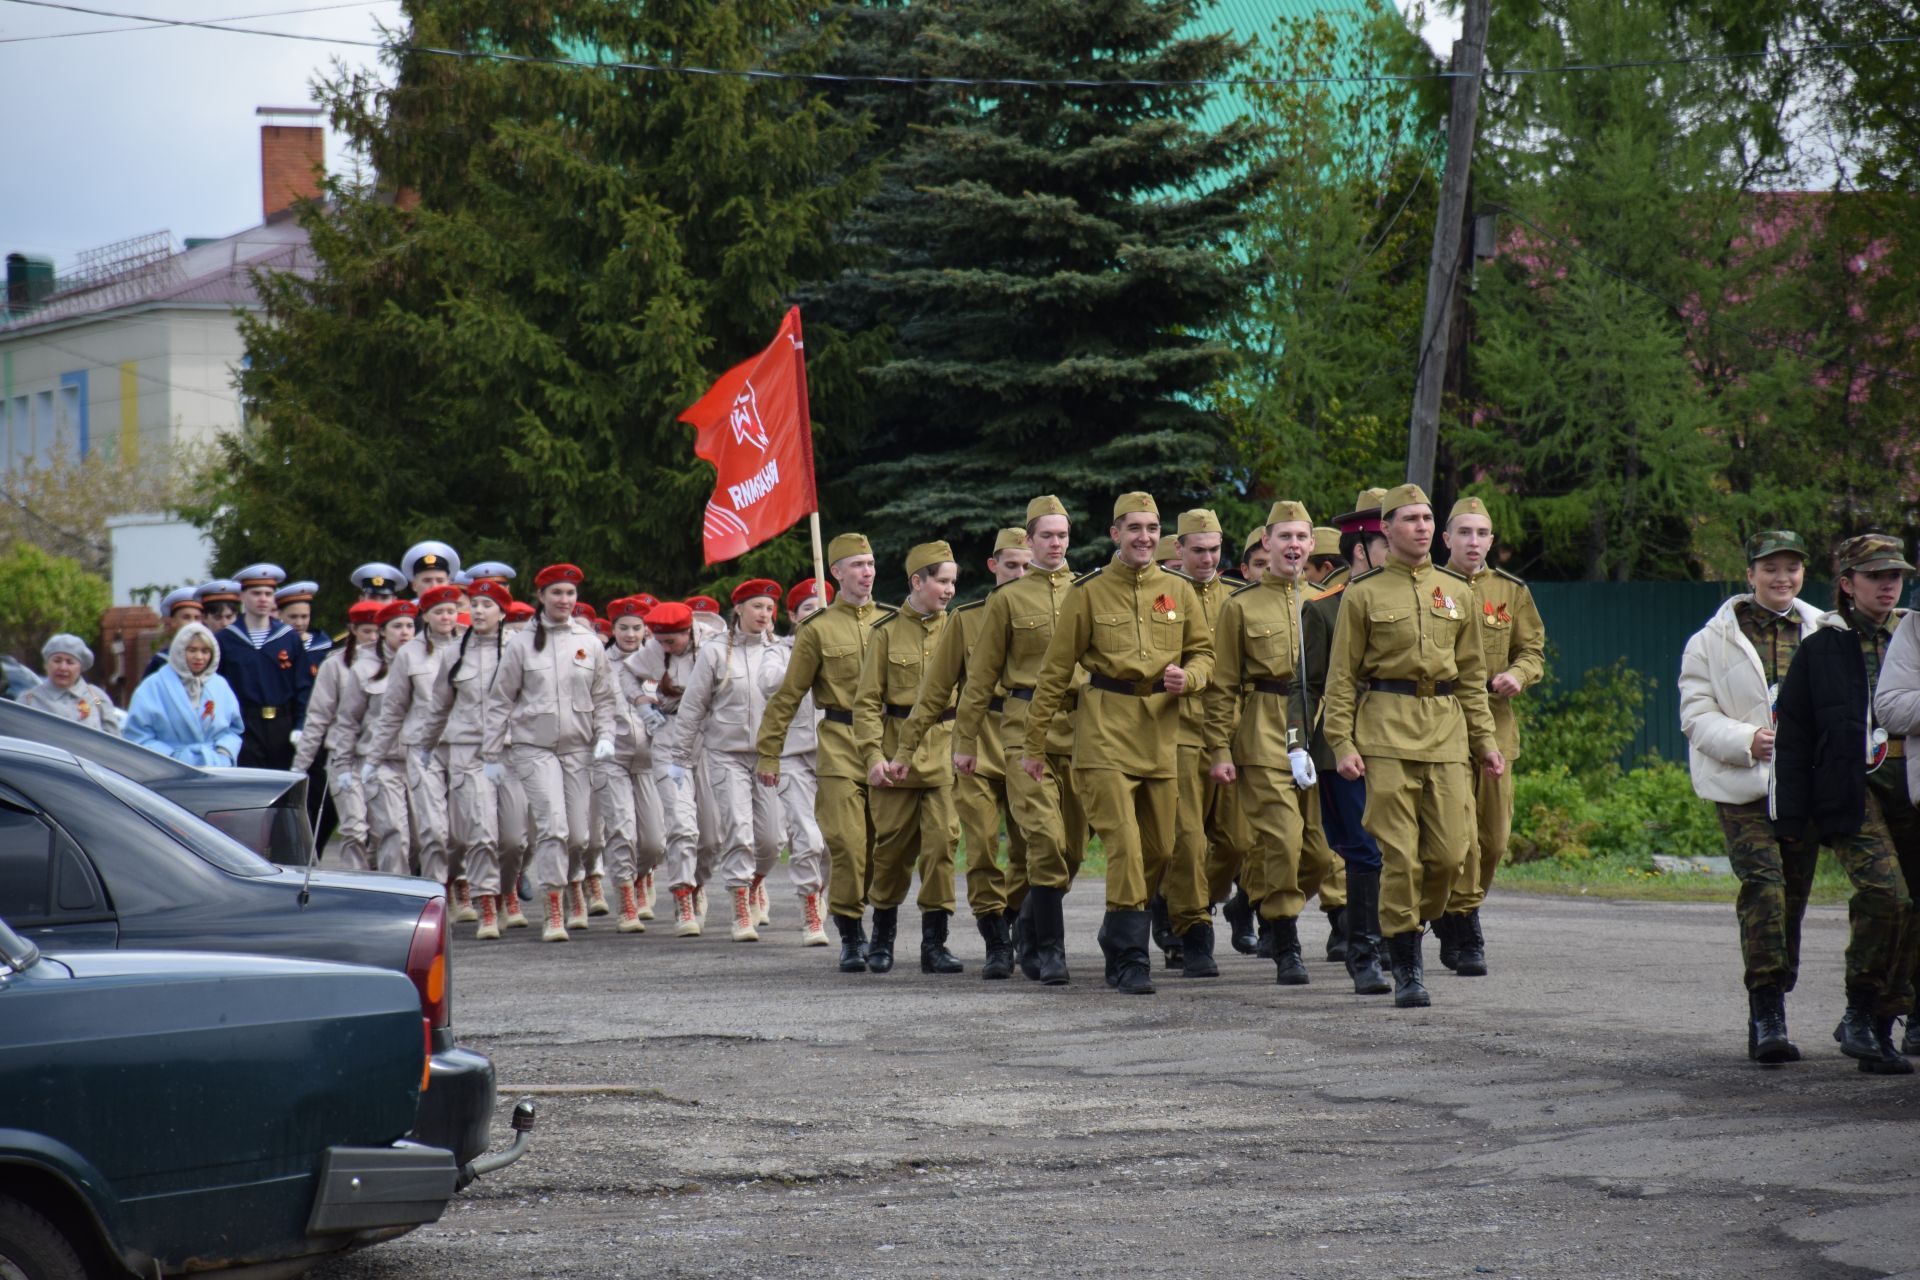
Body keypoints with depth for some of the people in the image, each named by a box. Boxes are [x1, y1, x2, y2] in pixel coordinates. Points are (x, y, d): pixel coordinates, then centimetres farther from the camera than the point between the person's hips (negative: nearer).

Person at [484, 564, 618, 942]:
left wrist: (605, 737, -2)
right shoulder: (521, 644, 1)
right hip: (534, 747, -3)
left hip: (579, 748, 3)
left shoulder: (590, 643, 7)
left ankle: (574, 883, 36)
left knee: (578, 833, 3)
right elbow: (500, 700, 5)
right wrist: (492, 752, 2)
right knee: (552, 824, -15)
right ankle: (553, 913, -11)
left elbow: (603, 698, 13)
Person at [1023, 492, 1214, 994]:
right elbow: (1055, 671, 3)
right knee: (1123, 841, -14)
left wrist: (1189, 678, -8)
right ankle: (1129, 960, -10)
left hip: (1162, 730, 4)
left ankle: (1117, 936, 28)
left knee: (1160, 849, 7)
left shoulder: (1179, 591, 9)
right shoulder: (1089, 592, 0)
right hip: (1105, 728, -4)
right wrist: (1034, 743, 3)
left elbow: (1203, 651, 17)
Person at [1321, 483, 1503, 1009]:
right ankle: (1406, 968, 0)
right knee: (1400, 854, -7)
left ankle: (1410, 926, 23)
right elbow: (1341, 676, 3)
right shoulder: (1363, 595, 4)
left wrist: (1484, 738, 12)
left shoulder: (1457, 592, 15)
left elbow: (1472, 674, 19)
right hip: (1386, 732, -3)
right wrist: (1342, 743, -7)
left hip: (1447, 728, 3)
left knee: (1449, 852, -3)